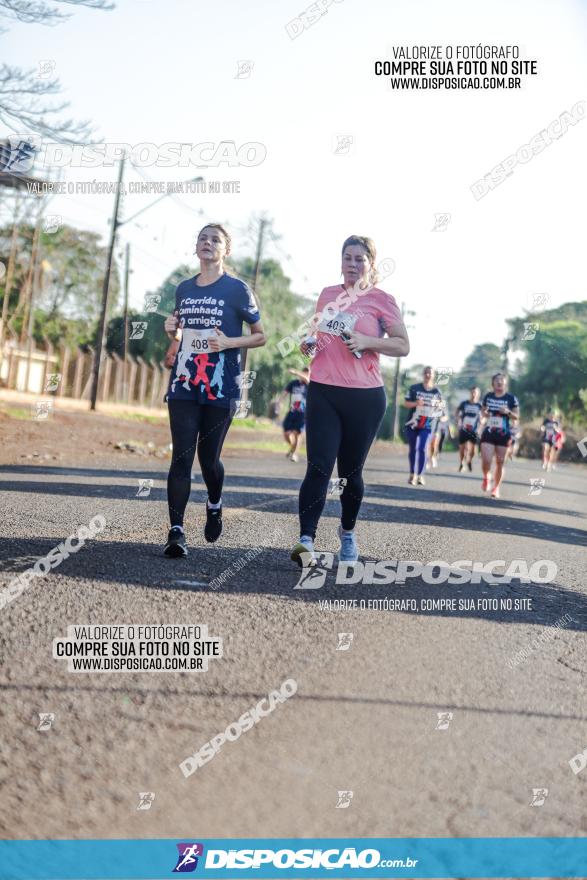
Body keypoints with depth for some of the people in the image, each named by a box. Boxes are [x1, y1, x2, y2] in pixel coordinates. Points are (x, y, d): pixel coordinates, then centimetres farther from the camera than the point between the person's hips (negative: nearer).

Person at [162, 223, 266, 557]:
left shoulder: (237, 289, -1)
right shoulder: (184, 289, 12)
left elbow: (260, 336, 2)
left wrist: (229, 342, -14)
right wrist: (172, 330, 2)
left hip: (221, 388, -3)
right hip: (184, 385, 3)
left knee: (209, 456, 5)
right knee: (182, 456, -6)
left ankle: (214, 506, 36)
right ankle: (176, 532, -8)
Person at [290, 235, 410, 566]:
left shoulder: (382, 300, 0)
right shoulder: (327, 295, 12)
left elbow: (403, 346, -3)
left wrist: (366, 342, -17)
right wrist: (310, 344, 6)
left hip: (365, 398, -2)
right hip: (323, 392, 2)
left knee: (351, 472, 8)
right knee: (318, 468, -11)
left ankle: (348, 533, 30)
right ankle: (307, 541, -16)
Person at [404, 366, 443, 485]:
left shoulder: (436, 391, 3)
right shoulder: (414, 388, -2)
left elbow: (440, 406, 12)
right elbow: (406, 404, -2)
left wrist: (439, 406, -12)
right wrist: (415, 403, -21)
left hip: (427, 424, 0)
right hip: (413, 422, 1)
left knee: (422, 449, -11)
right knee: (413, 449, 8)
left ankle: (420, 475, -4)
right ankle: (412, 474, 20)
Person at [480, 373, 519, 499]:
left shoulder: (511, 398, -3)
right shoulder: (488, 396, 4)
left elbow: (516, 417, 0)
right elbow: (483, 410, 18)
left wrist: (508, 412, -19)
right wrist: (484, 413, -5)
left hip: (504, 435, -1)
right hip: (488, 433, 1)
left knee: (500, 463, 4)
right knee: (486, 461, -11)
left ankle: (496, 488, 20)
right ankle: (486, 478, 21)